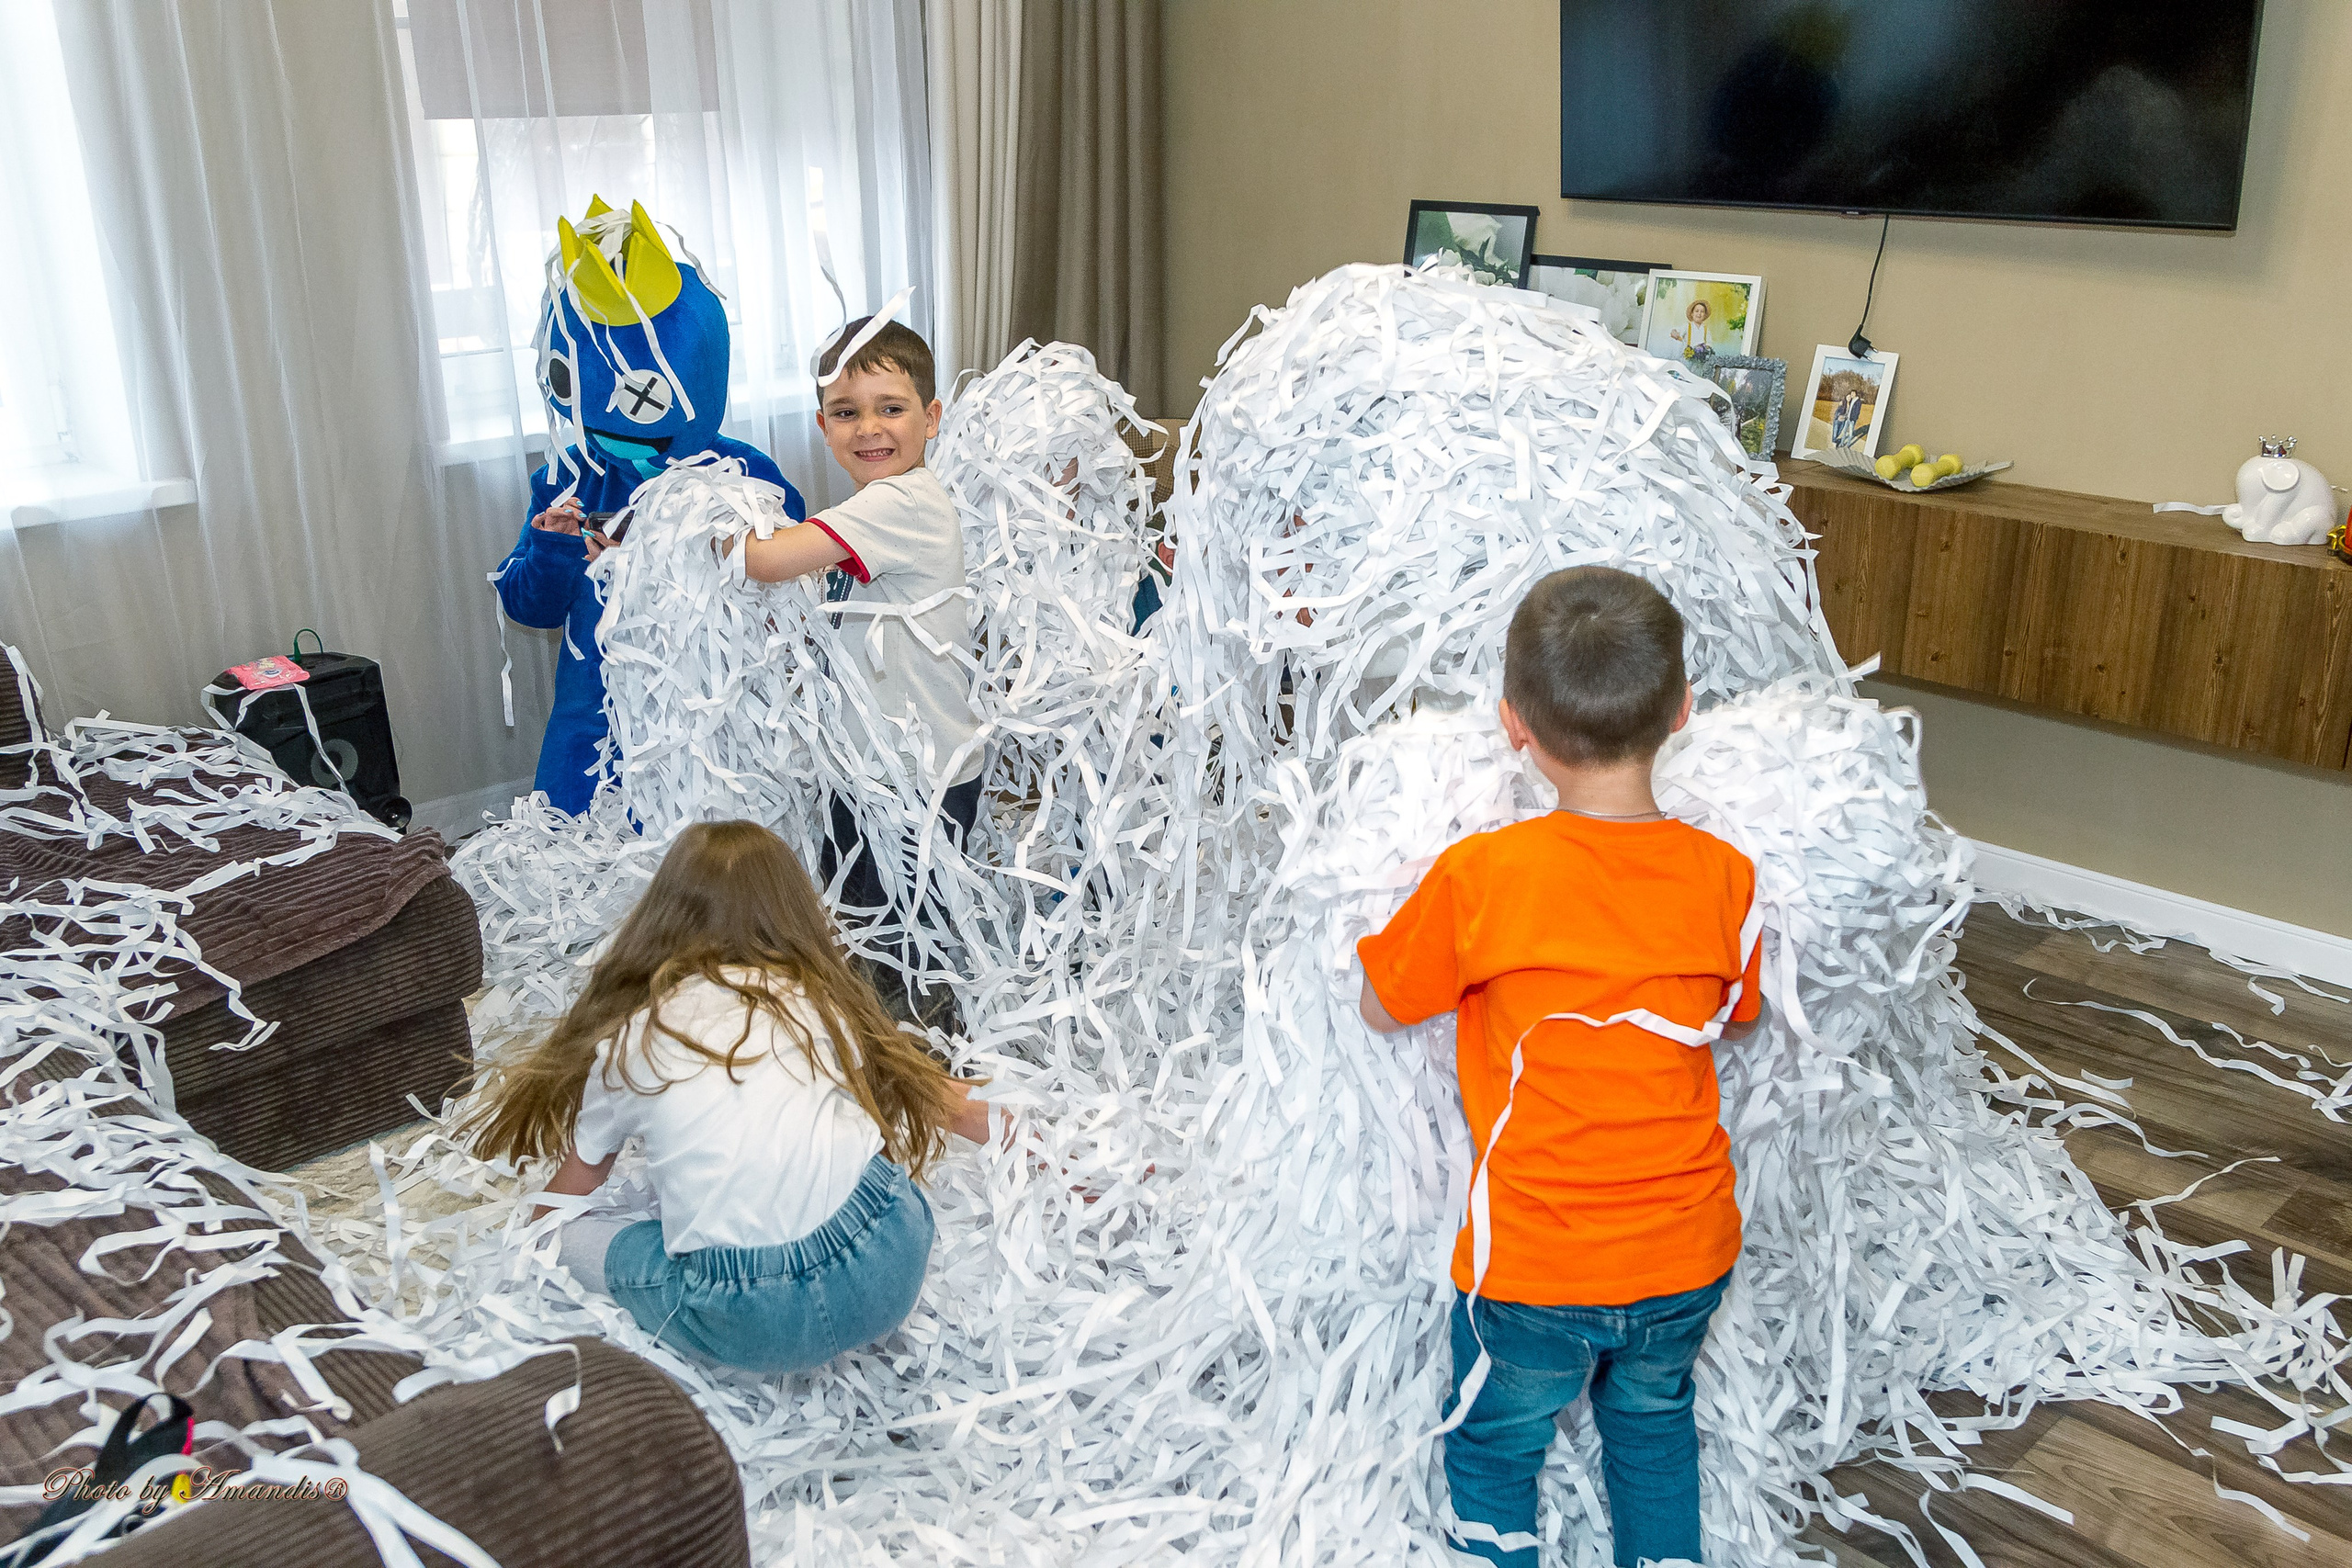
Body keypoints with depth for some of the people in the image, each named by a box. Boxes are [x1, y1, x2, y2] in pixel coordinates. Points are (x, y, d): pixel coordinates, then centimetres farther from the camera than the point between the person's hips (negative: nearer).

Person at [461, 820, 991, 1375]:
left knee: (573, 1235, 21)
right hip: (886, 1272, 1)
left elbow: (577, 1182, 28)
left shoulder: (627, 1041, 13)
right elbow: (931, 1092, 26)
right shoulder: (821, 998, 15)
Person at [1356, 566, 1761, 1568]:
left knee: (1494, 1449, 22)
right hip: (1688, 1258, 4)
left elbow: (1381, 1009, -5)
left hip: (1533, 1268, -3)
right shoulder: (1726, 877, -11)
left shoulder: (1480, 877, -22)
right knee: (1654, 1427, 30)